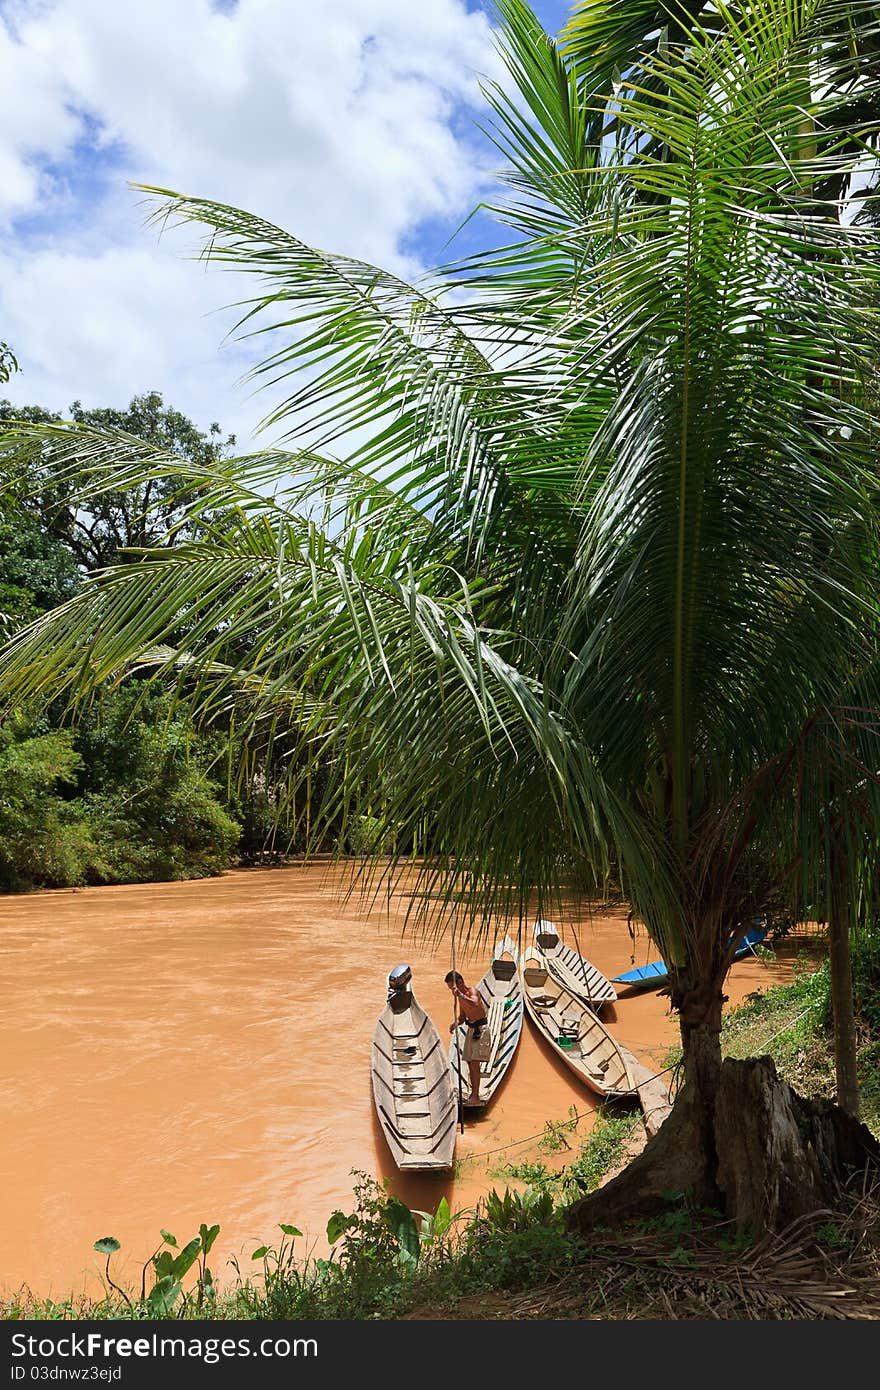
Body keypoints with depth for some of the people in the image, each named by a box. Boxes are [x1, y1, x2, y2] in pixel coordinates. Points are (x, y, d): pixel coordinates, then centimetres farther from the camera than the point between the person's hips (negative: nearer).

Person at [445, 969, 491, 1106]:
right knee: (470, 1063, 11)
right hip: (471, 1029, 9)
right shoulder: (461, 995, 8)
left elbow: (475, 1004, -40)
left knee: (474, 1062, -12)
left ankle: (476, 1097, -9)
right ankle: (473, 1094, 20)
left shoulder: (471, 991, -18)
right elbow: (462, 1016, 16)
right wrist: (455, 1024, -3)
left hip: (480, 1028, -9)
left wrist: (460, 995, -43)